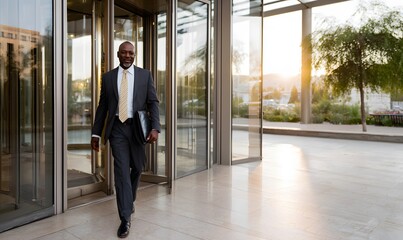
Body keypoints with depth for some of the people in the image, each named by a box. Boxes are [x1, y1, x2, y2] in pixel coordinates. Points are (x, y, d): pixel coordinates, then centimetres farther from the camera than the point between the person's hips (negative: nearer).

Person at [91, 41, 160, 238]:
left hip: (138, 127, 1)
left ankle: (130, 200, 41)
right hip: (117, 128, 0)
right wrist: (96, 133, 5)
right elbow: (102, 107, 9)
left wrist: (155, 128, -15)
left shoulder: (145, 75, 4)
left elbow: (153, 102, -1)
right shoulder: (108, 77, 7)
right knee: (121, 171, -5)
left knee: (136, 168, 14)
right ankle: (125, 218, 2)